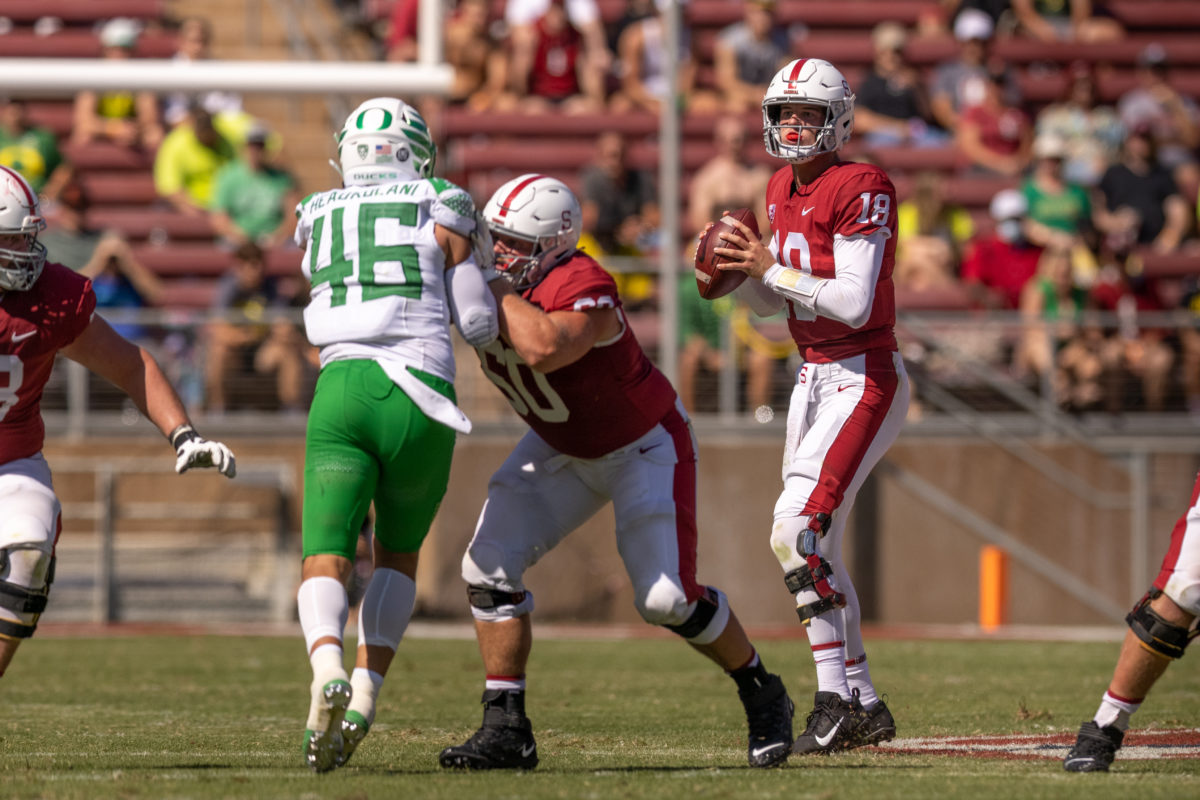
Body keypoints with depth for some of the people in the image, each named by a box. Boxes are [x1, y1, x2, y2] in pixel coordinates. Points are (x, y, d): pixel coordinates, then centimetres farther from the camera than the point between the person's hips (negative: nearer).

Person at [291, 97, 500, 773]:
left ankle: (329, 669, -34)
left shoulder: (317, 217, 18)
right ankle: (367, 693, 4)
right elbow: (480, 325, 9)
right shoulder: (442, 210, 10)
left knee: (326, 559, -2)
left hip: (343, 387, 0)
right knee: (399, 552, 21)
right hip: (421, 398, 0)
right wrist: (478, 264, 28)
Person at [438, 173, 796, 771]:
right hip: (561, 447, 7)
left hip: (643, 446, -7)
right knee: (489, 565, -9)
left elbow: (544, 347, -55)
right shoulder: (487, 277, -12)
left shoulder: (583, 290, -36)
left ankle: (762, 694, 15)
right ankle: (505, 727, -2)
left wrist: (495, 289, -42)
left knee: (667, 598, -11)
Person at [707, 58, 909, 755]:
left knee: (798, 529, -19)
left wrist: (771, 266, -16)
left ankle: (836, 699, -15)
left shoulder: (861, 190, -15)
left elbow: (855, 303, -22)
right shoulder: (784, 192, 11)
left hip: (865, 380, -9)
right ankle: (865, 706, 18)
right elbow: (769, 302, 19)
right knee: (815, 549, 9)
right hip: (814, 378, 9)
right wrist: (743, 269, -1)